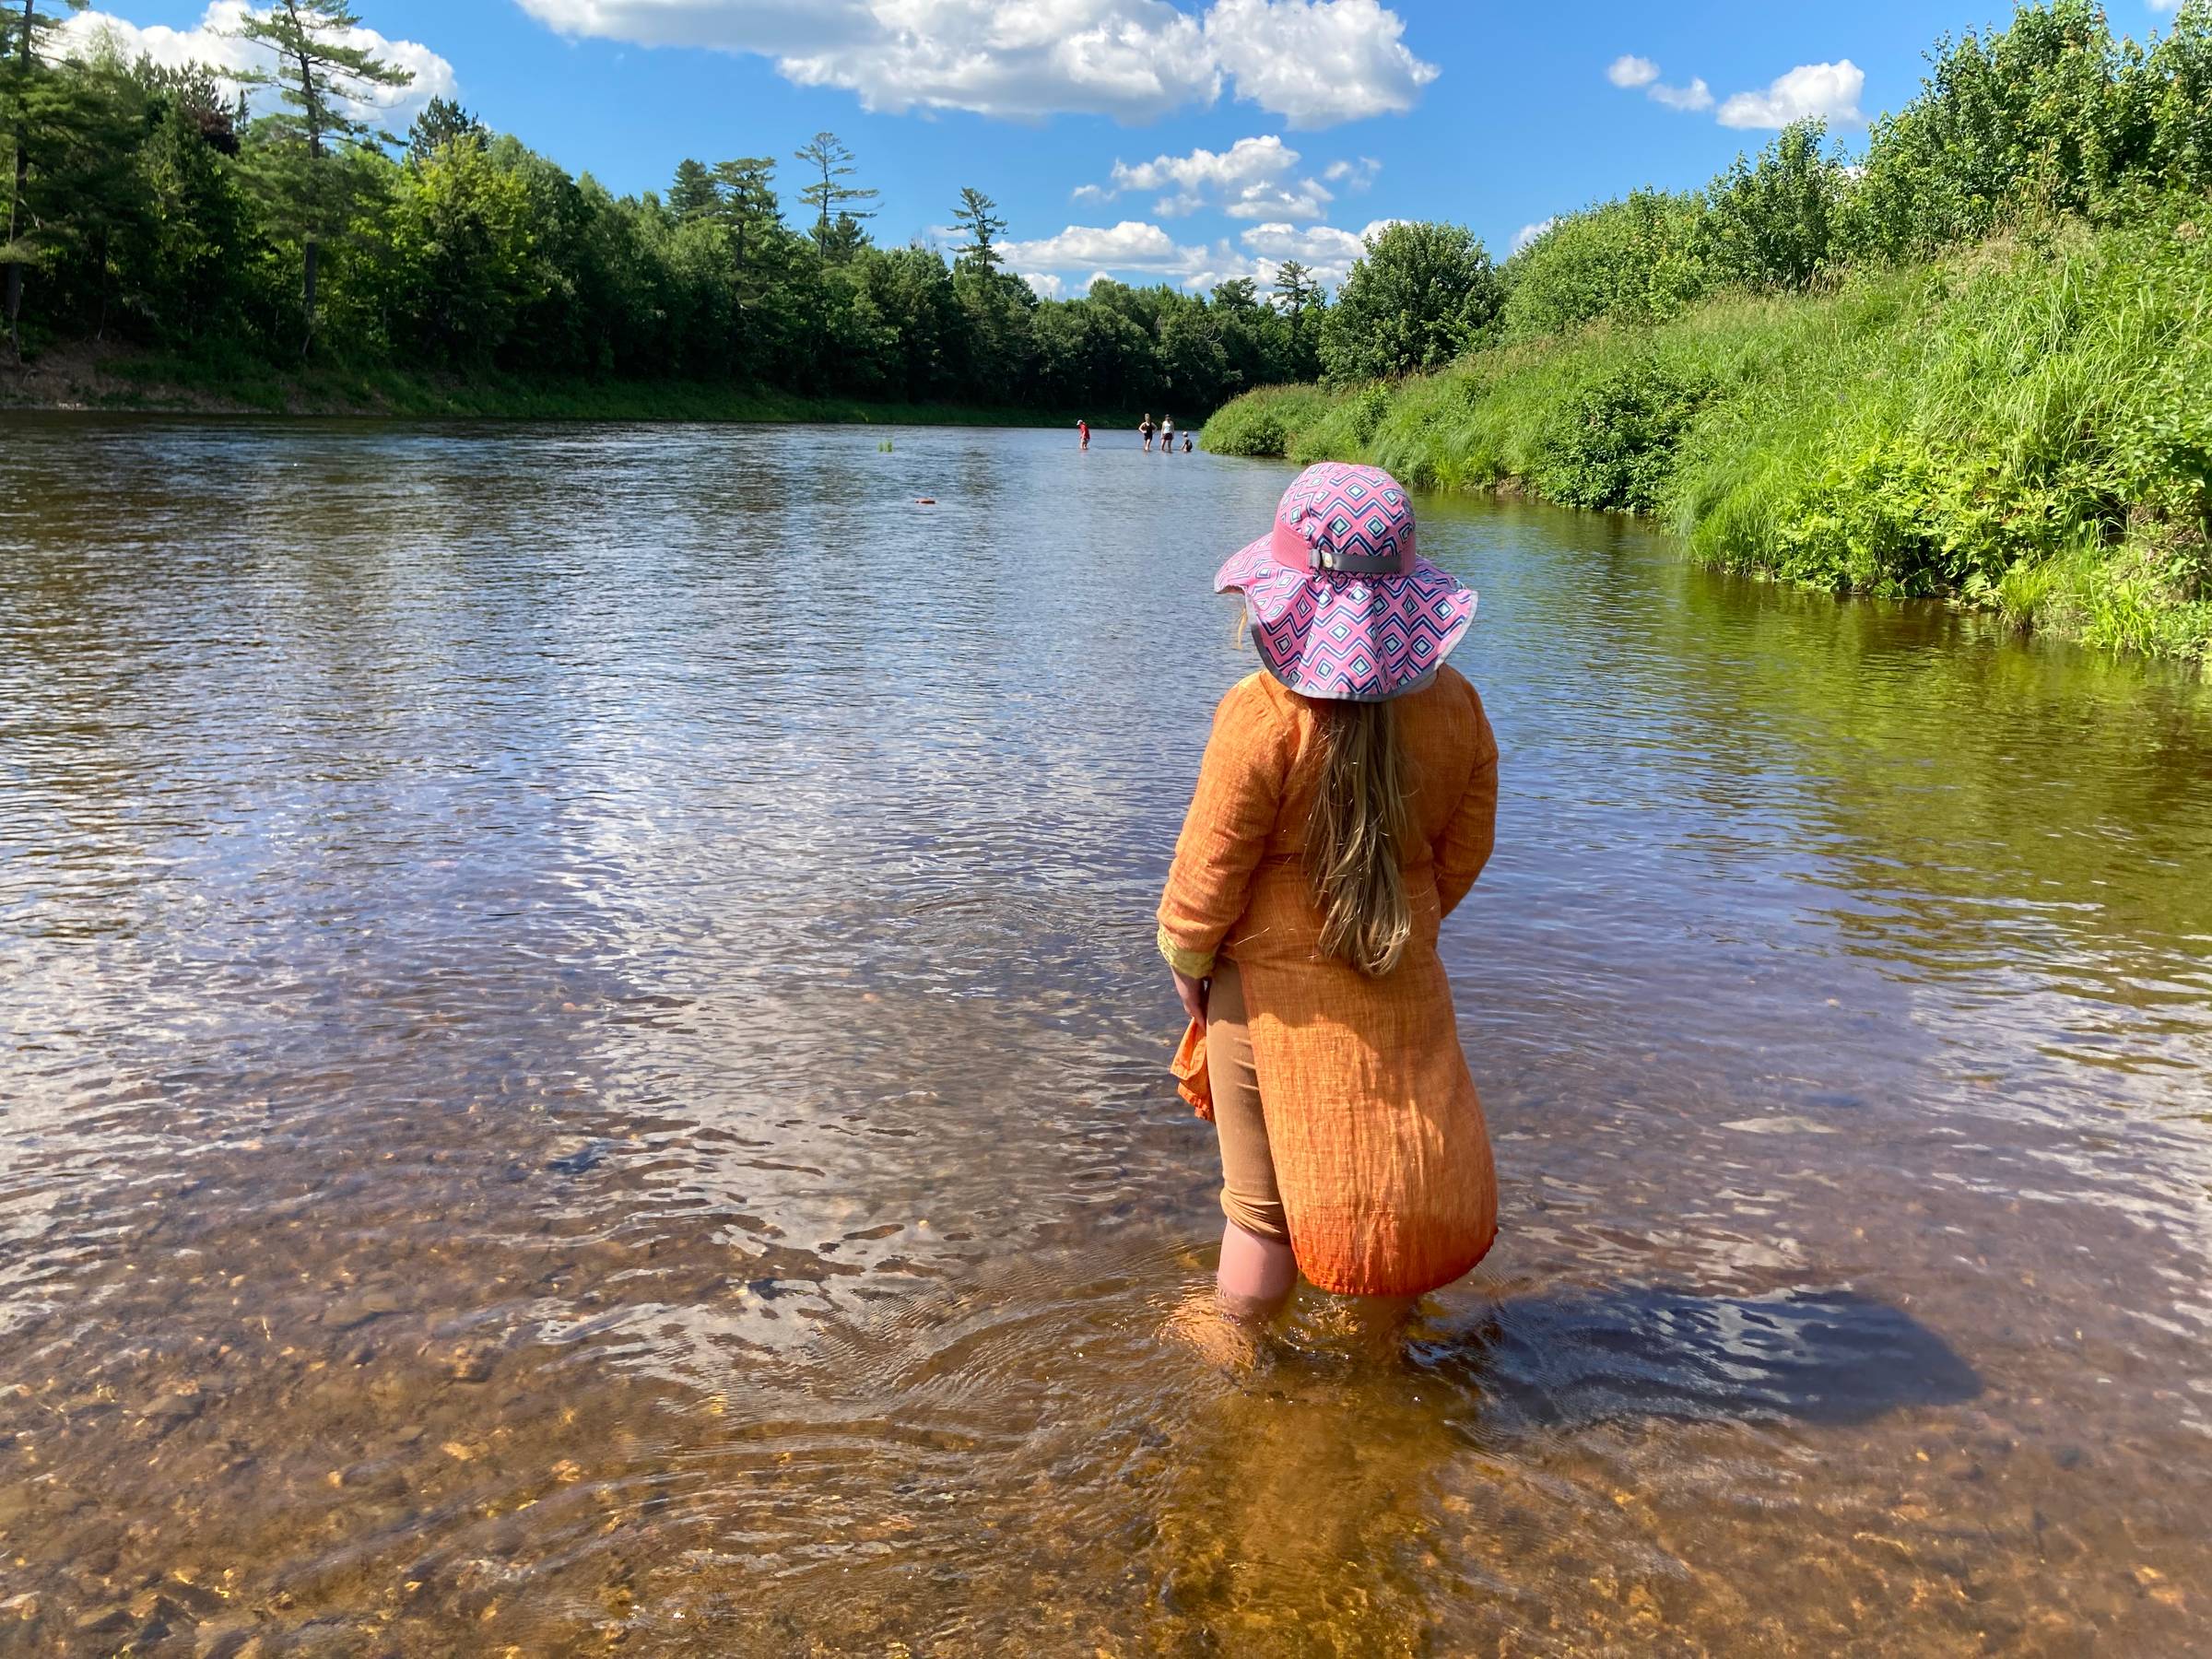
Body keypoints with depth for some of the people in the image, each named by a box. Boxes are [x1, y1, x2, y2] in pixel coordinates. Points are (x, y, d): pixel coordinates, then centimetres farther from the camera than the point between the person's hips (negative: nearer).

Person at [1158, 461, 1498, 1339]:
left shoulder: (1262, 716, -23)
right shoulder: (1455, 706, -8)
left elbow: (1210, 868, -16)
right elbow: (1465, 849, 5)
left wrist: (1186, 962, 2)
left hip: (1274, 989, -4)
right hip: (1402, 987, 4)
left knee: (1262, 1209, 15)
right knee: (1415, 1194, 23)